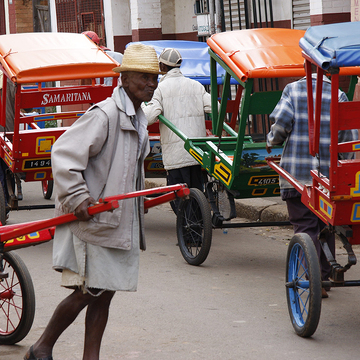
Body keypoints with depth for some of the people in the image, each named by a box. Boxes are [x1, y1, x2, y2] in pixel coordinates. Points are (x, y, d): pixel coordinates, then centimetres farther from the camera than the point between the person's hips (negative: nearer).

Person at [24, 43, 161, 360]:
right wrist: (77, 197, -25)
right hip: (90, 217, -9)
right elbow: (63, 154, -22)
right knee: (86, 292, -6)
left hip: (119, 220, 9)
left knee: (104, 293, 8)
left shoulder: (138, 119, 13)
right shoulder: (104, 114, -17)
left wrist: (141, 198, 23)